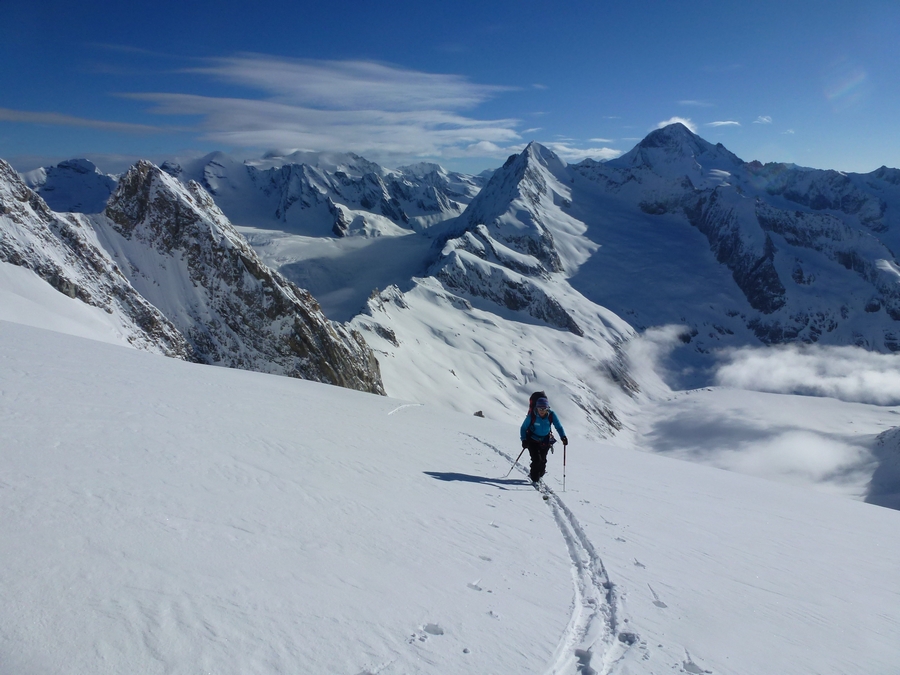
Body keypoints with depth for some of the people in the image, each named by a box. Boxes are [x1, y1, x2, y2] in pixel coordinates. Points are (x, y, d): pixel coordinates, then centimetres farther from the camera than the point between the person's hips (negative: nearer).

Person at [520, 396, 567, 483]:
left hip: (545, 441, 2)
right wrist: (524, 440, -21)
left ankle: (540, 475, 29)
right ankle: (535, 479, 6)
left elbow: (559, 427, -10)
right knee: (536, 459, -13)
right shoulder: (532, 416, -20)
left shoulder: (551, 415, -17)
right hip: (532, 440, -2)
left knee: (542, 460, -1)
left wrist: (563, 437, -27)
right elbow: (523, 428, -9)